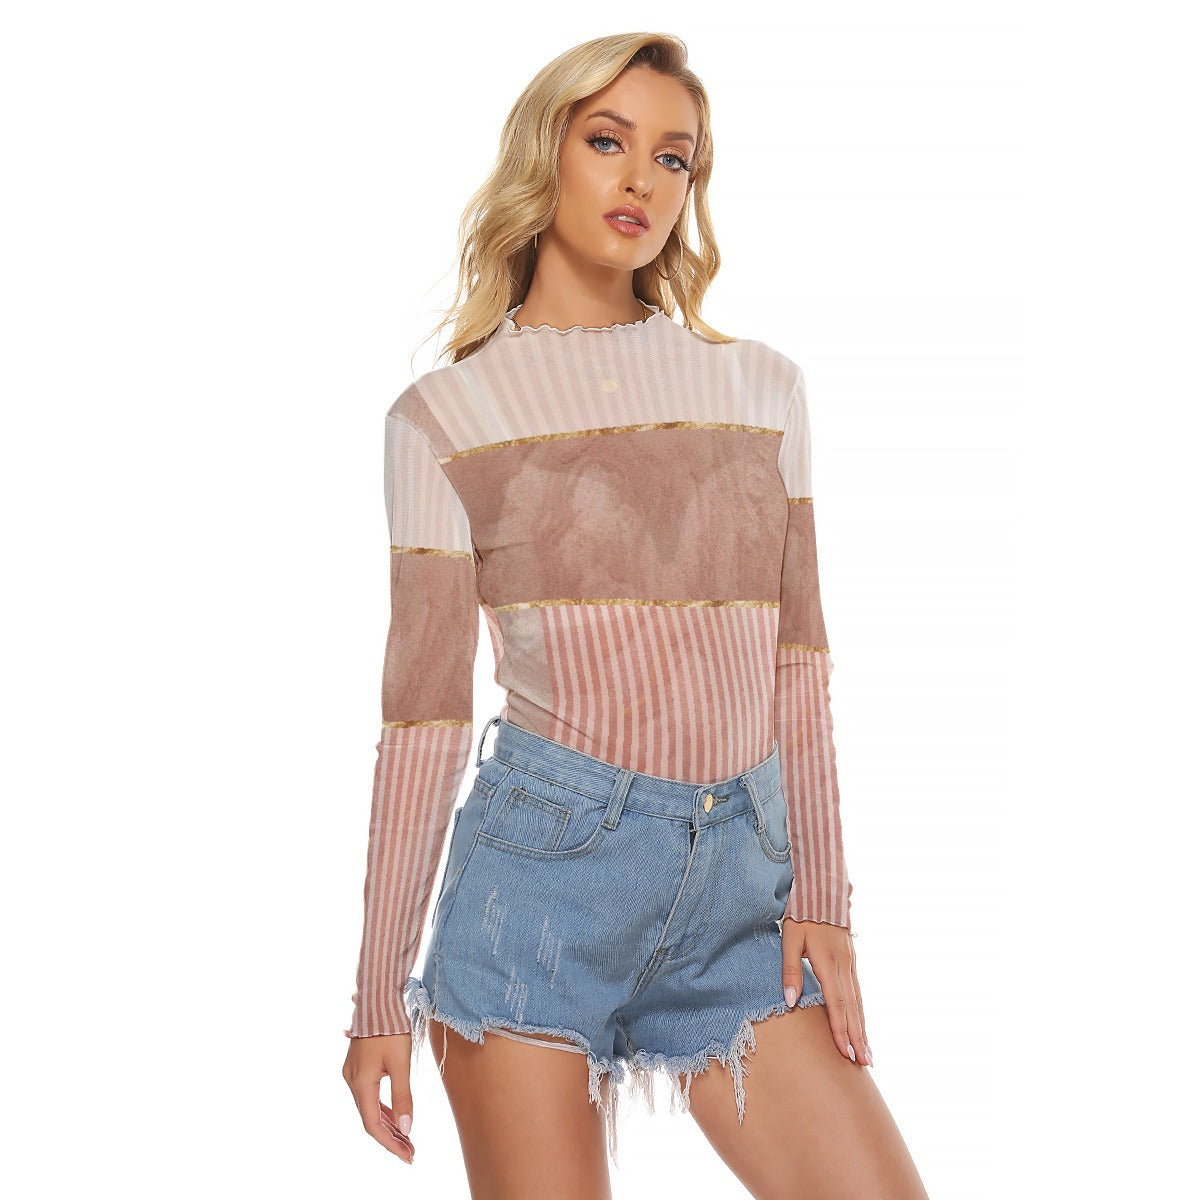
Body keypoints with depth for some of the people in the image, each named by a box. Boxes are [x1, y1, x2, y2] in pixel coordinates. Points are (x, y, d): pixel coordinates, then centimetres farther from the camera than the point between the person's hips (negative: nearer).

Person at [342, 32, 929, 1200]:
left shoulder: (761, 386, 10)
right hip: (544, 862, -3)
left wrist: (821, 899, 3)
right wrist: (380, 997, 0)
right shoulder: (445, 415, 1)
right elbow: (423, 712, 0)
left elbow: (794, 663, 11)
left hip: (739, 884, 3)